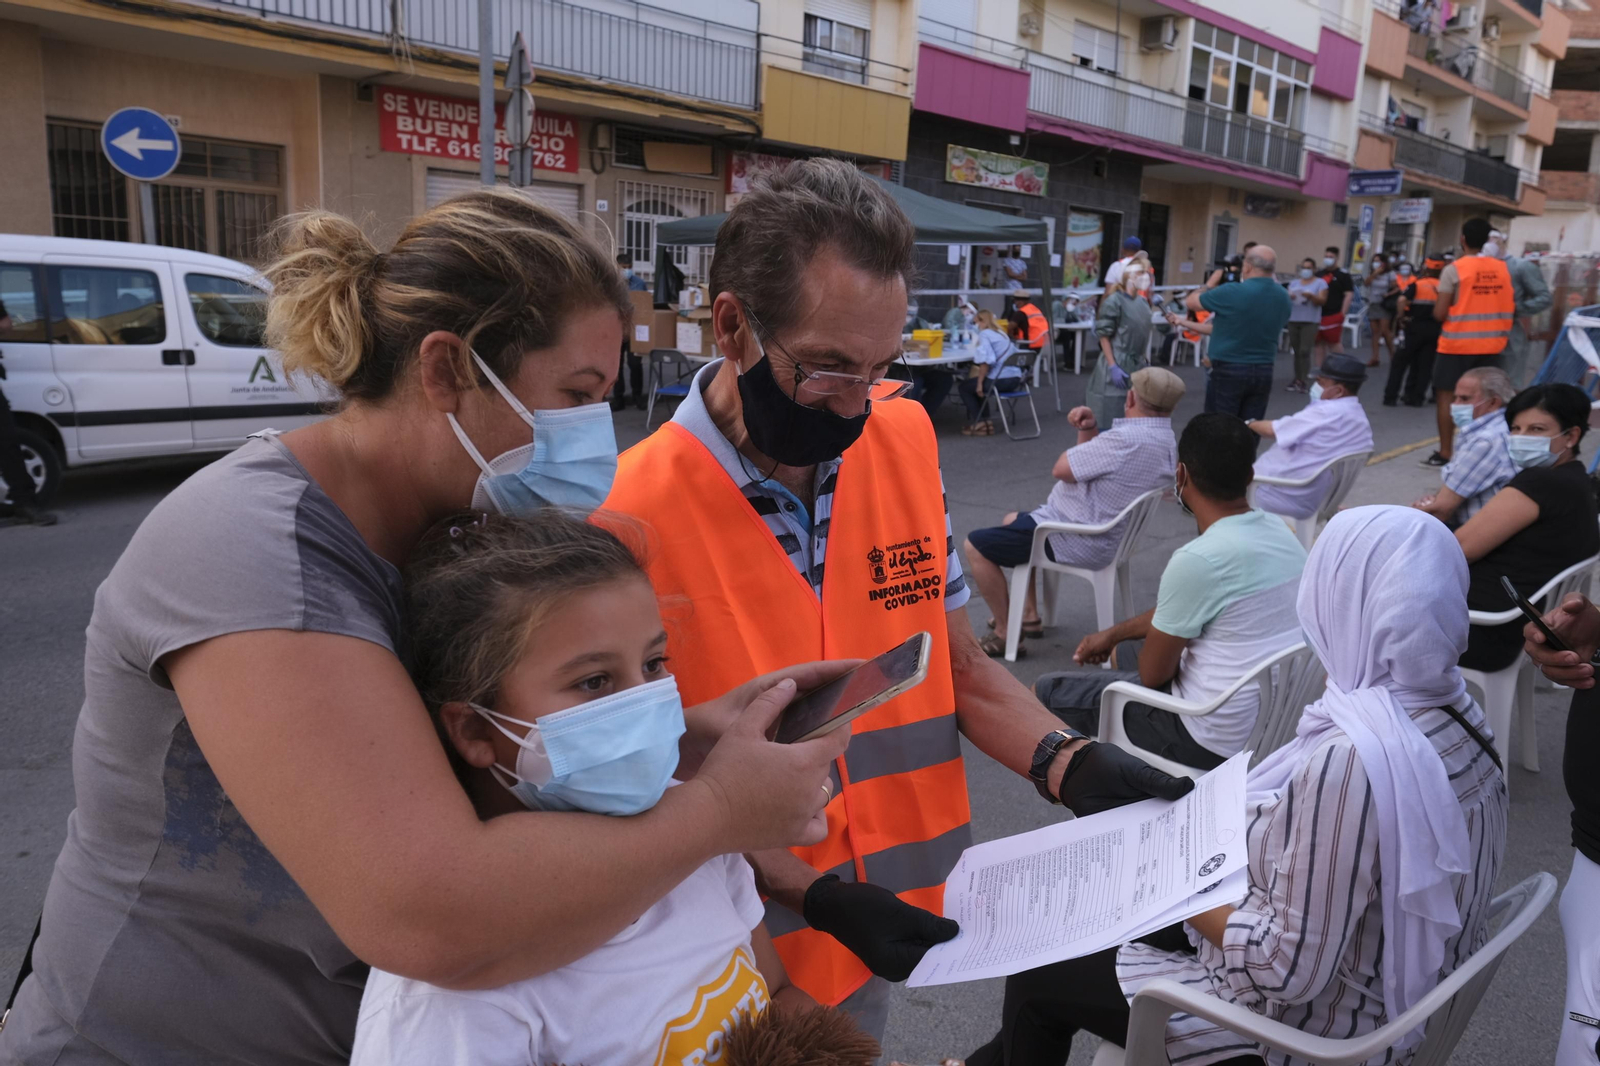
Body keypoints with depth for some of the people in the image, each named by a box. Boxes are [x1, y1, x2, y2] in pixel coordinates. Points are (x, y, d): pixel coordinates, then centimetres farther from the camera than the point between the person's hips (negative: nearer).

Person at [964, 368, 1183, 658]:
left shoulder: (1127, 439, -29)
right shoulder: (1164, 439, 4)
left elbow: (1061, 469, -20)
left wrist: (1086, 434, -3)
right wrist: (1089, 429, -5)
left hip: (1078, 541, -11)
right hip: (1106, 534, 11)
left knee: (975, 546, -4)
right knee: (1012, 521, 30)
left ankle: (1005, 633, 5)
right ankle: (1029, 615, 30)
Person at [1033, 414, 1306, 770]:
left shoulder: (1197, 559, -26)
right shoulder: (1280, 532, 1)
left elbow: (1153, 674, -13)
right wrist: (1114, 633, 22)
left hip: (1216, 741, -8)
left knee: (1046, 695, 3)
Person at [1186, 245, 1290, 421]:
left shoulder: (1232, 292, -16)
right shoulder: (1283, 297, 3)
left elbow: (1191, 302, -2)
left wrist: (1209, 285, 18)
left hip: (1229, 371, -5)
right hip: (1263, 372, 6)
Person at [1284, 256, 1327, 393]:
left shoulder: (1320, 283, 3)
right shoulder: (1294, 282, 16)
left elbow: (1322, 301, -4)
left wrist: (1311, 296, -22)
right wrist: (1289, 297, -13)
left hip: (1310, 321, -4)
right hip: (1294, 320, 4)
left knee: (1304, 351, -13)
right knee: (1296, 352, 6)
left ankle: (1303, 381, -13)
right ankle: (1297, 379, 11)